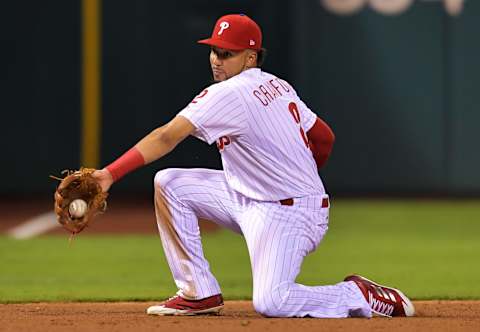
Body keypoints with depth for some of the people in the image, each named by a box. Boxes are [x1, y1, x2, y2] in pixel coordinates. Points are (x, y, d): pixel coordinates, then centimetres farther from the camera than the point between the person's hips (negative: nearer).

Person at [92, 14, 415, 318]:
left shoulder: (228, 94, -19)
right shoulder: (279, 86, 7)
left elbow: (166, 138, -28)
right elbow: (325, 137, 14)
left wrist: (111, 173, -34)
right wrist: (303, 177, 33)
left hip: (287, 213, -10)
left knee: (270, 302, -23)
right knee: (168, 183, 4)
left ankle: (364, 296, -3)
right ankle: (200, 293, 9)